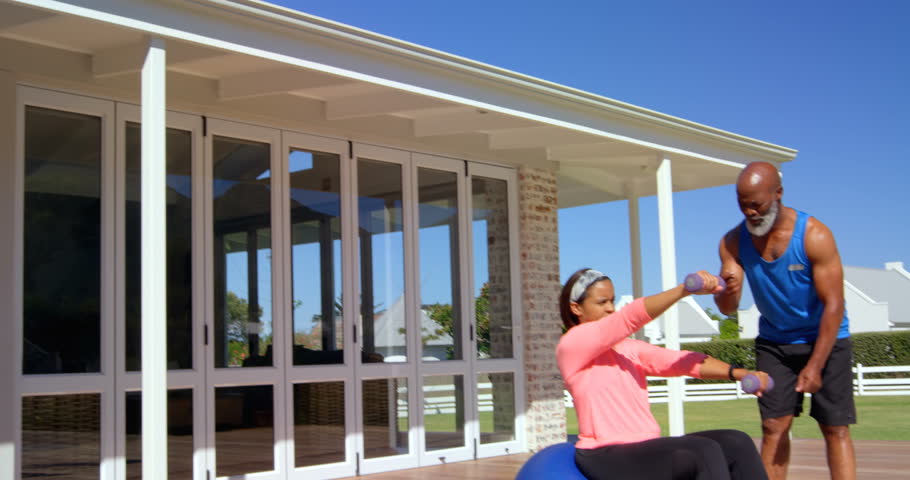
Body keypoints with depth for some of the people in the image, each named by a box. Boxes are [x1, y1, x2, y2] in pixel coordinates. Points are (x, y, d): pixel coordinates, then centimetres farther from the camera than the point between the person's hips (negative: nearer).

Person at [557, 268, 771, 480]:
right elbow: (632, 317, -17)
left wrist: (736, 373, -9)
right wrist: (685, 289, -25)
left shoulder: (626, 347, 18)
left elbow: (679, 361, 4)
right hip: (606, 459, -7)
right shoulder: (572, 345, -5)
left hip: (647, 449, 8)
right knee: (704, 451, -25)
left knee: (736, 443, -9)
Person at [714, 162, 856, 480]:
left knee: (835, 429, -5)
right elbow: (727, 309, -11)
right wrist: (728, 293, -37)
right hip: (774, 342, 3)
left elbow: (833, 305, -19)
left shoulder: (814, 236, -20)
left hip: (825, 339, -3)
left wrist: (814, 367, -23)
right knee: (773, 427, -4)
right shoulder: (734, 242, -9)